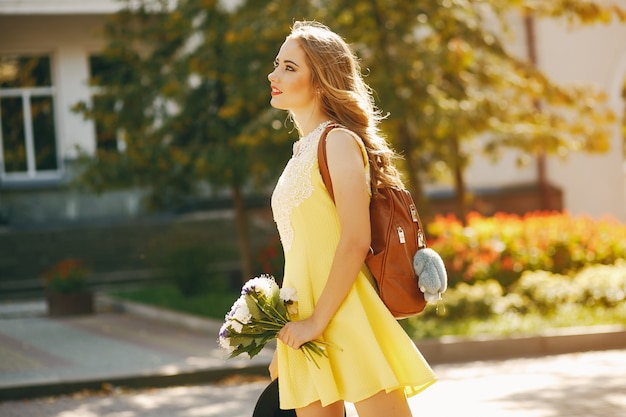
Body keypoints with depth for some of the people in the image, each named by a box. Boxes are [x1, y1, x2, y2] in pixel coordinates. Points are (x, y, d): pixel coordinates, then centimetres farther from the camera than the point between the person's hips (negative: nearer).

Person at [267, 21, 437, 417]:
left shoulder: (339, 142, -7)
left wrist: (318, 320, -19)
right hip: (305, 330, 8)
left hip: (344, 321, -8)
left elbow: (355, 242, -17)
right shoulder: (302, 152, 17)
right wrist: (285, 340, 18)